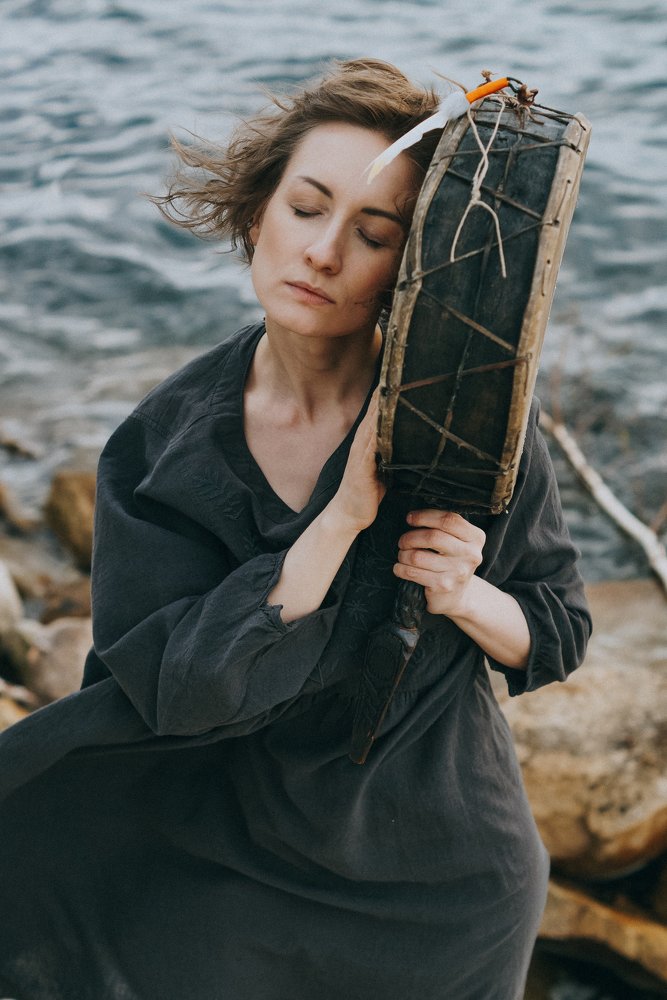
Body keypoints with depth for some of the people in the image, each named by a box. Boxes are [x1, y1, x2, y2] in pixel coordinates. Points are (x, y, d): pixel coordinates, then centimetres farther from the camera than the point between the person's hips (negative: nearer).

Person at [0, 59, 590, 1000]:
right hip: (237, 867, 1)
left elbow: (558, 634, -4)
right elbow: (175, 686, -24)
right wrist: (350, 511, -30)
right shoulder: (162, 443, -14)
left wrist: (467, 597, -26)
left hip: (442, 885, 0)